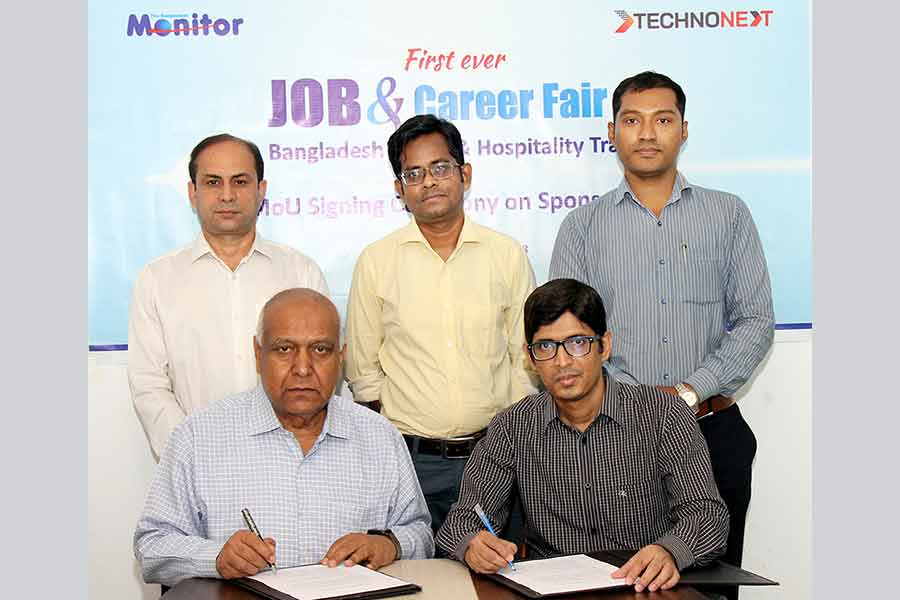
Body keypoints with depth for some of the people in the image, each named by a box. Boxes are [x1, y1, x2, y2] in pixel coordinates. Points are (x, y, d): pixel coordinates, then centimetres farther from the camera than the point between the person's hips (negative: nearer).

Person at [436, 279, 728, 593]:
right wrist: (472, 546, -25)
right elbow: (464, 518, 0)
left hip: (646, 590, -1)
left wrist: (668, 551, -31)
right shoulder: (512, 428, 2)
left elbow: (706, 512, -9)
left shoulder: (663, 415, -4)